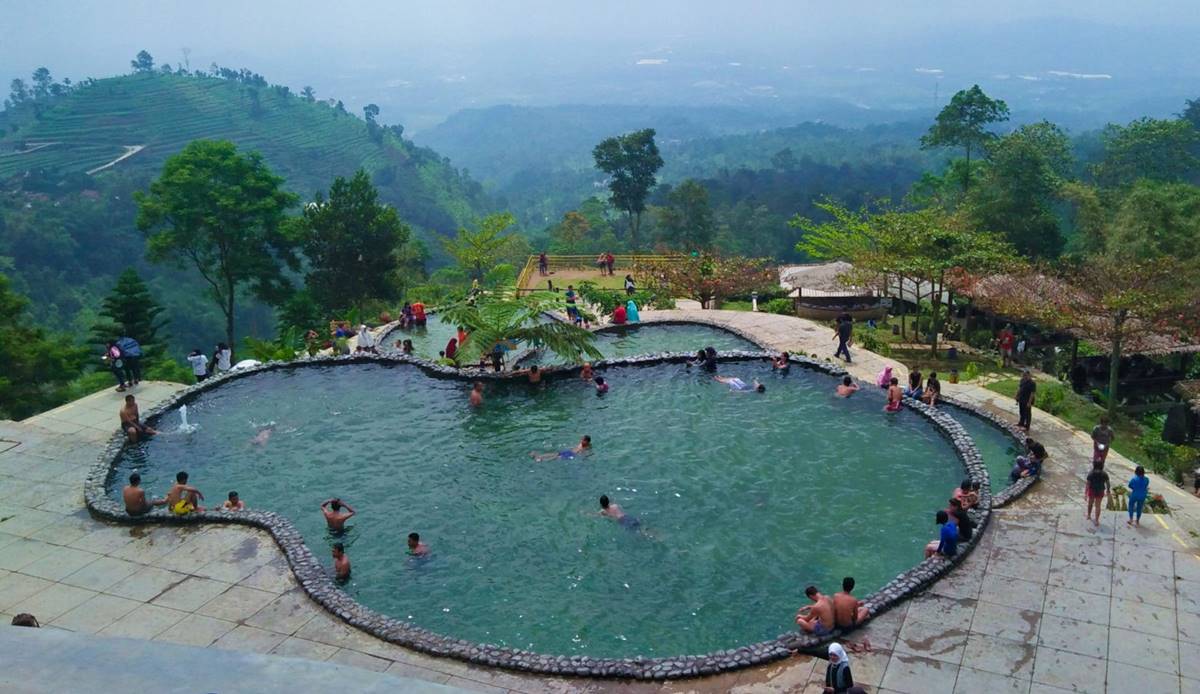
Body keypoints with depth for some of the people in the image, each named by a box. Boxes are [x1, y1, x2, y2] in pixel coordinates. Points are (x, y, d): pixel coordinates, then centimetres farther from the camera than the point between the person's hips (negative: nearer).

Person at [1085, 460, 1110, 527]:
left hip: (1092, 491, -1)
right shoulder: (1104, 474, -12)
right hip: (1100, 492, 1)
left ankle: (1088, 515, 45)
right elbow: (1107, 484, -3)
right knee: (1098, 506, 11)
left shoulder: (1091, 474, -19)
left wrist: (1085, 493, -13)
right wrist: (1108, 491, 14)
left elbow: (1088, 484, -18)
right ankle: (1096, 521, 13)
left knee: (1090, 503, 23)